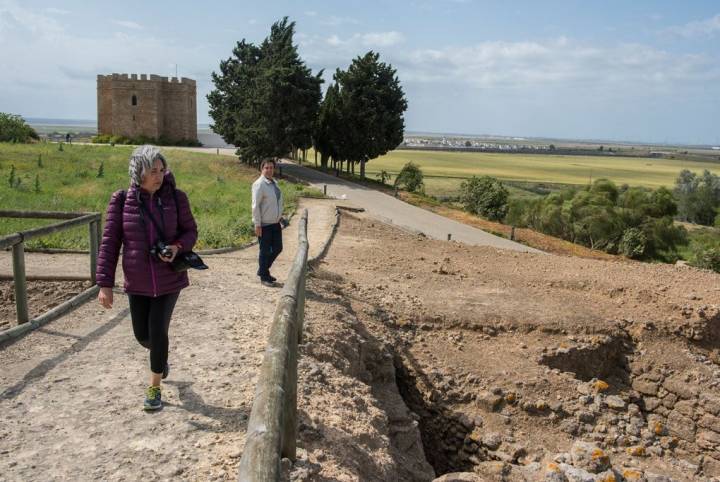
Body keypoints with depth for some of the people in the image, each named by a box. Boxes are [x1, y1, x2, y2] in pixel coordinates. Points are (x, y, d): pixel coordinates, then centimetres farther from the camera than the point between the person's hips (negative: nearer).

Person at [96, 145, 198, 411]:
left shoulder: (175, 198, -7)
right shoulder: (122, 201, -8)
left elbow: (190, 231, 3)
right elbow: (109, 243, -4)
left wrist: (178, 246, -20)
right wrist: (105, 284, -7)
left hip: (169, 280, -1)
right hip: (137, 283, 1)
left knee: (158, 332, 1)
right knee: (142, 334, 12)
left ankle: (154, 387, 22)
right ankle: (161, 358, 48)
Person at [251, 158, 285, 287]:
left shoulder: (274, 182, 11)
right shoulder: (259, 184, -15)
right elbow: (256, 205, -17)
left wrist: (280, 217, 18)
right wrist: (257, 224, -18)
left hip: (275, 223, 8)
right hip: (264, 225, -8)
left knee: (277, 248, 14)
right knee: (265, 251, 3)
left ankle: (263, 270, 32)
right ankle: (264, 277, 18)